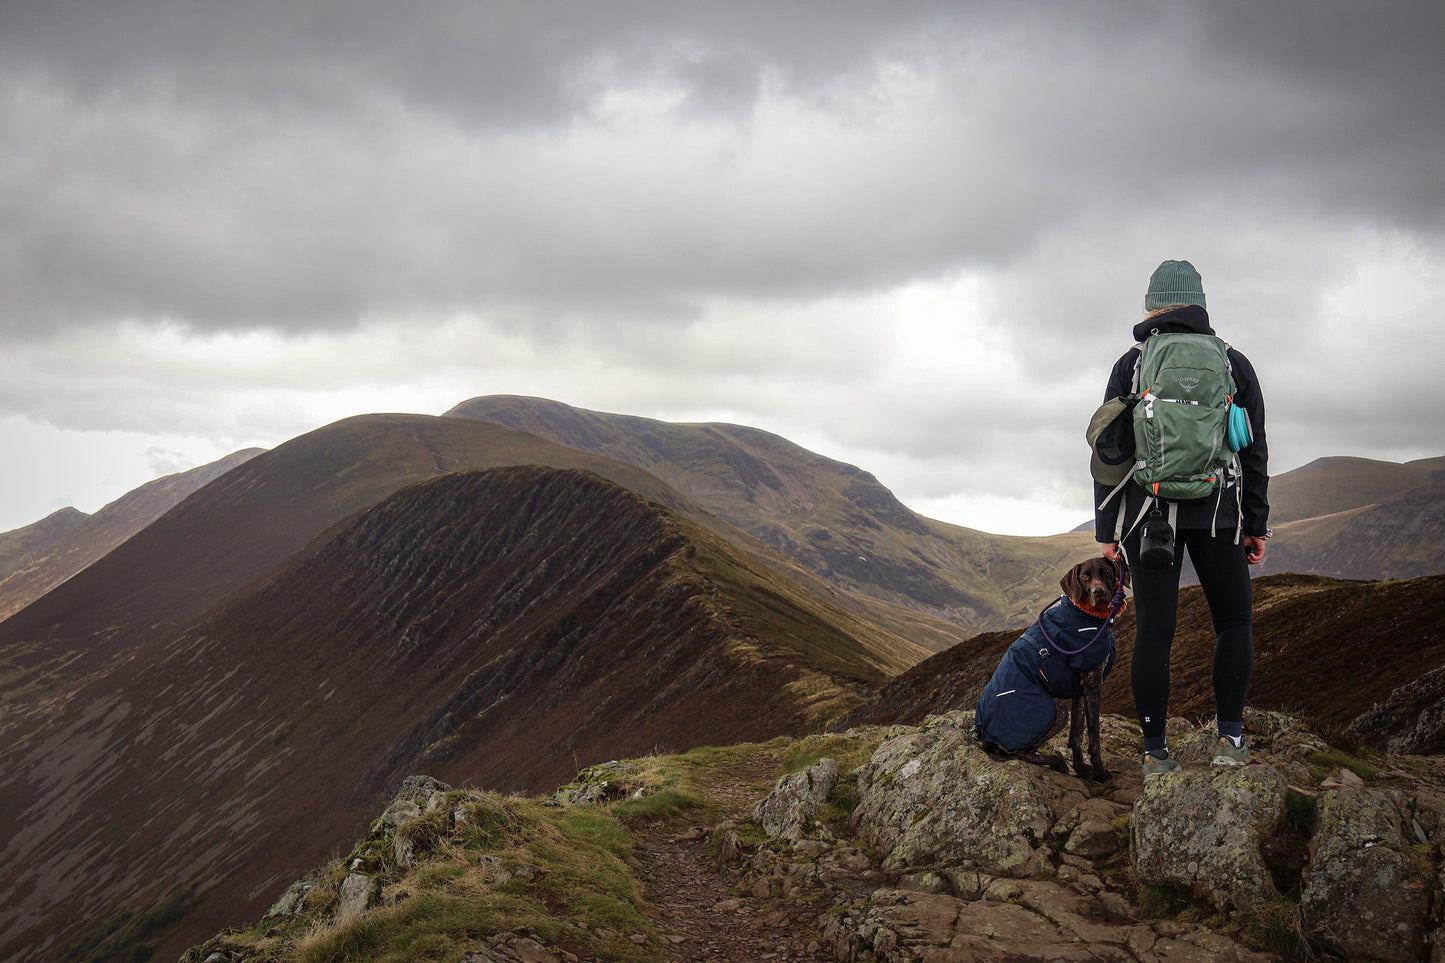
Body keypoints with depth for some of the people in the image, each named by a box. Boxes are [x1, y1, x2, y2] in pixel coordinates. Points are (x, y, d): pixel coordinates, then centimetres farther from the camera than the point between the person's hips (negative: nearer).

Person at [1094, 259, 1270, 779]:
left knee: (1153, 630, 2)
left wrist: (1107, 531, 6)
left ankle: (1155, 751, 5)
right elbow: (1254, 450, 7)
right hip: (1217, 514, 0)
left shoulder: (1130, 365, 3)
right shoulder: (1233, 363, 5)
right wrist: (1256, 524, 13)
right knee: (1234, 620, 15)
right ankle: (1230, 737, 7)